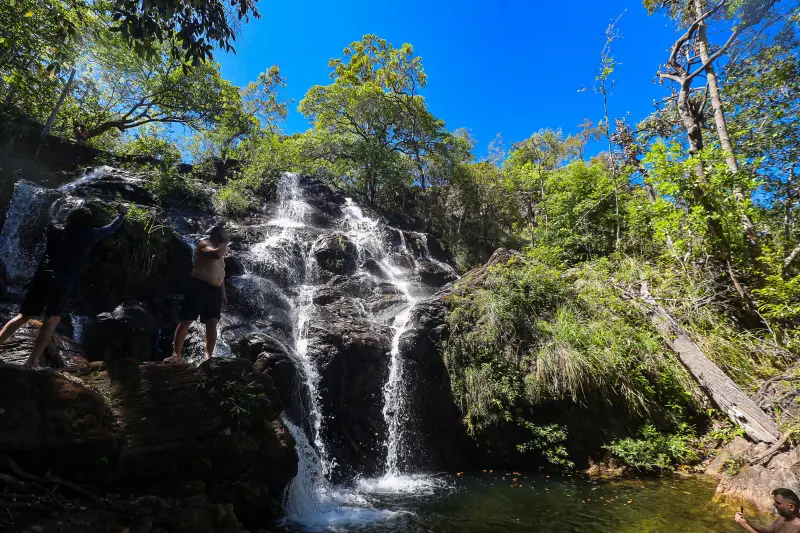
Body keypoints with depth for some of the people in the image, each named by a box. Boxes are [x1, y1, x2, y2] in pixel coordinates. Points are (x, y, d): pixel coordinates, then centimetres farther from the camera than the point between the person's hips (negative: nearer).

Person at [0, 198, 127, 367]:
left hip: (42, 277, 4)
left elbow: (51, 214, 37)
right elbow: (113, 227, 19)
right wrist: (121, 214, 38)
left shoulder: (57, 230, 14)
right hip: (63, 283, -4)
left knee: (23, 316, 13)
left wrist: (57, 202, 57)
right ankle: (32, 361, -13)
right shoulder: (90, 235, 5)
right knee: (51, 321, -5)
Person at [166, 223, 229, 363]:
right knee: (186, 320, -5)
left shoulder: (219, 248, 22)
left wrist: (223, 293, 19)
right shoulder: (204, 244, -2)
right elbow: (216, 254, -25)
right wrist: (225, 243, -8)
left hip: (215, 290, 7)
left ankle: (209, 355, 0)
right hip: (199, 286, -7)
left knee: (212, 323, -1)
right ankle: (176, 354, -1)